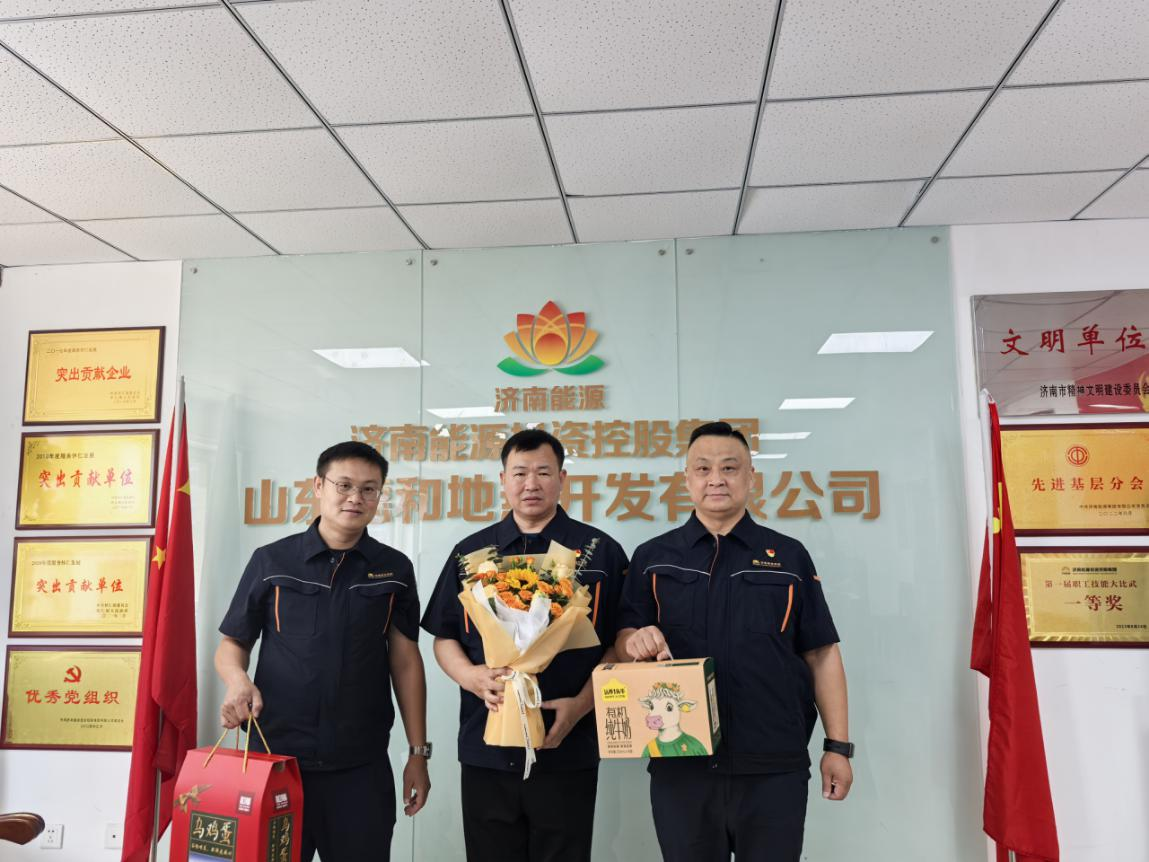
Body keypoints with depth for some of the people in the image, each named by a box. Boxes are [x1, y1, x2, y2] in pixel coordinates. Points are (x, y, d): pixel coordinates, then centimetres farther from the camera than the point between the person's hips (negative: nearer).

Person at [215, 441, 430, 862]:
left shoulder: (394, 569, 2)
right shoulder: (271, 561, 0)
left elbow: (405, 662, 5)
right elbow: (232, 643, 6)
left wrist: (418, 752, 3)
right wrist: (238, 679, -16)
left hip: (361, 766, 0)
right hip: (274, 757, 0)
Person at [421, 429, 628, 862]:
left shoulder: (601, 551, 1)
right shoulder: (471, 552, 7)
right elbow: (444, 637, 11)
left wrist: (581, 705, -12)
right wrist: (470, 675, -9)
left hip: (568, 752, -2)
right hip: (486, 749, 2)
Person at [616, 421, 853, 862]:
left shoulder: (789, 557, 6)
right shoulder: (653, 557, 7)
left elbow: (822, 654, 6)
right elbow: (624, 642, 5)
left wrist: (838, 746, 2)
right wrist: (638, 641, -18)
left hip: (774, 767, 0)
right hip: (680, 765, 1)